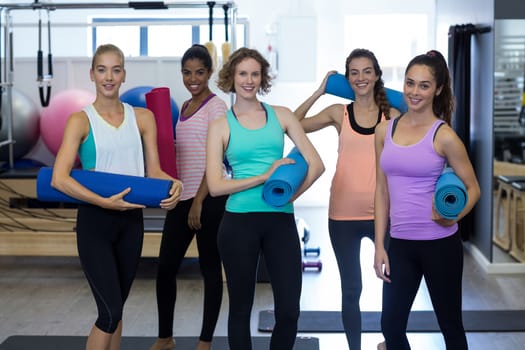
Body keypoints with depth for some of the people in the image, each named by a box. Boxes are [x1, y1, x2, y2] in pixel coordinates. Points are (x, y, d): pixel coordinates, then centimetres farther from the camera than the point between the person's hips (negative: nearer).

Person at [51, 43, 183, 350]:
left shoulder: (143, 118, 5)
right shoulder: (81, 120, -7)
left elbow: (154, 170, 3)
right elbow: (59, 179, -16)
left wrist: (173, 184, -19)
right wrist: (104, 202, -24)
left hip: (131, 220, 4)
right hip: (95, 221, -4)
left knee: (115, 308, 14)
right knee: (111, 311, -9)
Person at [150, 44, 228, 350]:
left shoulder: (216, 106, -8)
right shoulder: (185, 107, 15)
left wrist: (199, 201, -18)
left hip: (208, 198, -7)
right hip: (182, 197, 7)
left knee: (210, 268, 3)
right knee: (166, 267, 9)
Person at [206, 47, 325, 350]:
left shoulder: (281, 116, 9)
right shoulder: (221, 126, 3)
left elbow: (316, 164, 5)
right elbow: (215, 186, -6)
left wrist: (289, 195, -7)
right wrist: (264, 177, -13)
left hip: (281, 220, 2)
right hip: (239, 222, -1)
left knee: (289, 310, -1)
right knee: (241, 307, 9)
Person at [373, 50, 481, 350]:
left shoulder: (444, 136, -9)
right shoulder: (385, 130, 4)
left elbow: (473, 188, -2)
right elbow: (382, 190, 8)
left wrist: (452, 217, -22)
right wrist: (379, 245, 5)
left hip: (440, 243, -4)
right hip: (400, 243, 4)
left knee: (450, 325, 9)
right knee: (391, 325, 9)